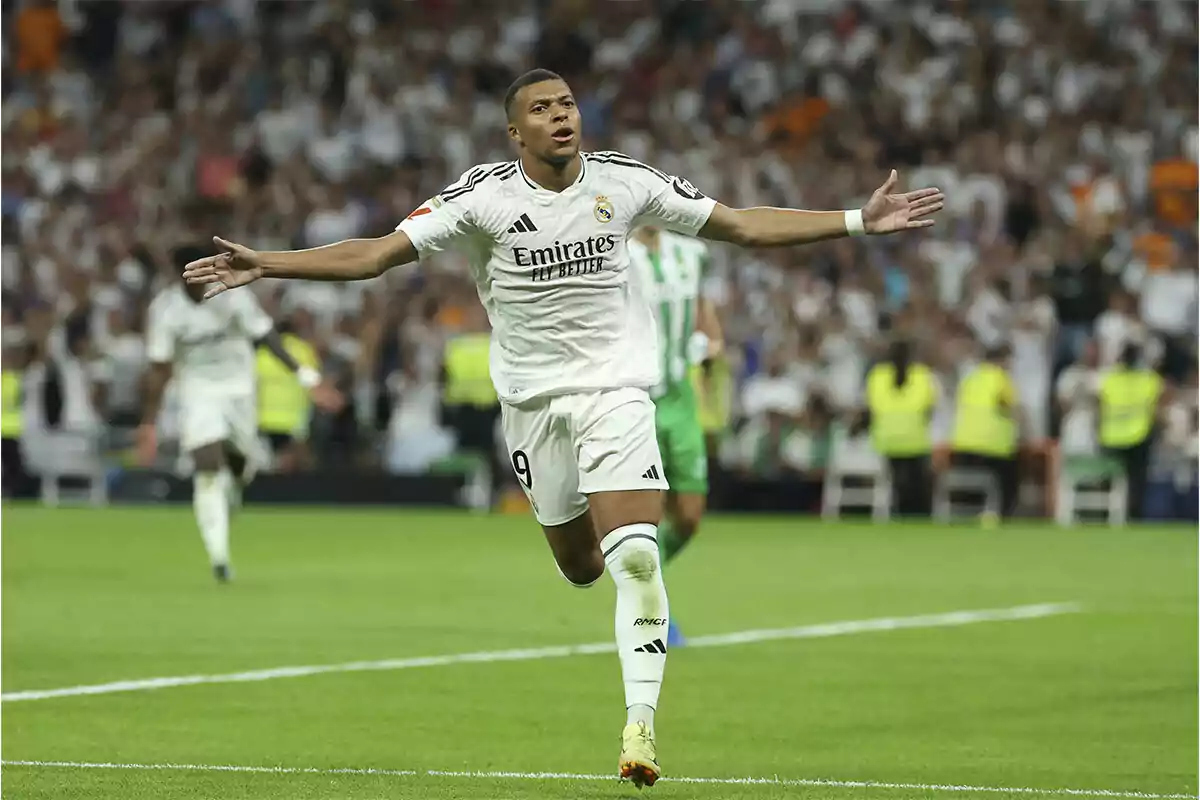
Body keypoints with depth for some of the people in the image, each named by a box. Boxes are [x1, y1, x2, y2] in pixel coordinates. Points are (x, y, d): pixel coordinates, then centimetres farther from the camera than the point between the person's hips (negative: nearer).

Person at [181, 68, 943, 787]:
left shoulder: (625, 183, -5)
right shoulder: (485, 196, -9)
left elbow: (743, 225, 2)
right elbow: (374, 254, -12)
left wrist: (860, 221, -2)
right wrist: (264, 265, -22)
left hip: (617, 390, -1)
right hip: (533, 398, 1)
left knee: (634, 557, -18)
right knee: (580, 566, 9)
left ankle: (642, 721, -13)